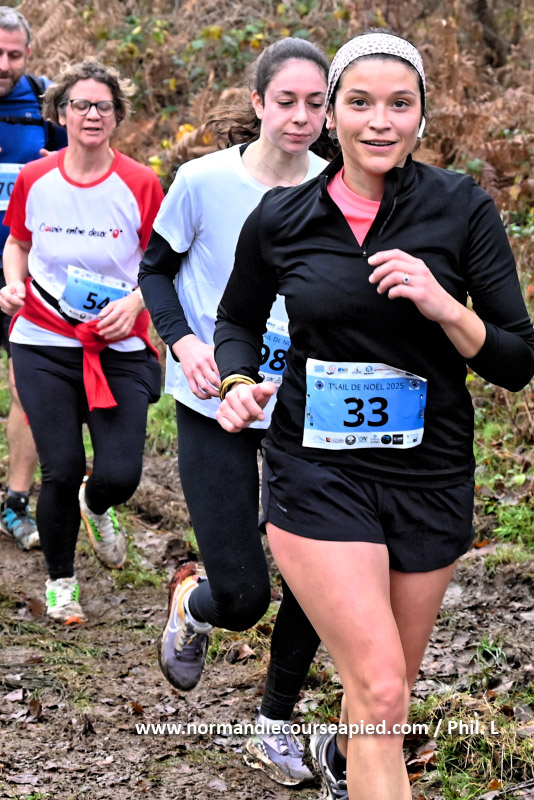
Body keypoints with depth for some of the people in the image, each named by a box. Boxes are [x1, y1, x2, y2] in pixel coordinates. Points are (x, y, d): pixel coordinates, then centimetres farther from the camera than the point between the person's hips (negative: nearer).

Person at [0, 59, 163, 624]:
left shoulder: (141, 185, -4)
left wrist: (134, 302, -15)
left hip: (119, 349, -1)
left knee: (120, 474, -9)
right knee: (61, 469, -3)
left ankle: (96, 507, 32)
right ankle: (59, 580, 23)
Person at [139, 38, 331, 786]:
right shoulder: (204, 181, -11)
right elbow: (155, 269, 3)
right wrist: (183, 342, -14)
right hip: (217, 408, -3)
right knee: (242, 597, -5)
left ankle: (274, 725, 27)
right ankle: (191, 602, 34)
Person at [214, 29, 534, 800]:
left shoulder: (463, 208, -6)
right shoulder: (280, 219, -3)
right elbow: (238, 321, 15)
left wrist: (444, 306, -23)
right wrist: (238, 382, -6)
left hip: (430, 477, 2)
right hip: (318, 476, -1)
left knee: (389, 686, 18)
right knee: (380, 693, -14)